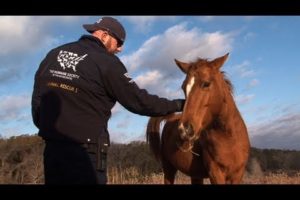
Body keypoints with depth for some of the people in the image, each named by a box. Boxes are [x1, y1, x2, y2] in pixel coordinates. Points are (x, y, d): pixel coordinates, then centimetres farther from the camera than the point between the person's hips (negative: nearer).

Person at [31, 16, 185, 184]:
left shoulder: (54, 54, 10)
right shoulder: (107, 62, -10)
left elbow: (37, 98, 13)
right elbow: (138, 101, -8)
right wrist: (178, 105, 2)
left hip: (52, 146, 7)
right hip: (85, 150, -7)